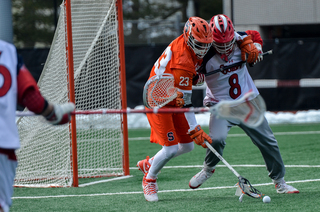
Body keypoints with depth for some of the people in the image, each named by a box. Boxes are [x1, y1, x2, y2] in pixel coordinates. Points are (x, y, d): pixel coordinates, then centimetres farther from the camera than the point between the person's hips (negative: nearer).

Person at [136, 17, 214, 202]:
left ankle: (148, 164, 29)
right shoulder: (182, 63, -33)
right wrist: (195, 130, -30)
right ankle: (149, 179, 13)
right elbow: (185, 102, -30)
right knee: (170, 148, -14)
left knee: (187, 146, 8)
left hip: (172, 98, 9)